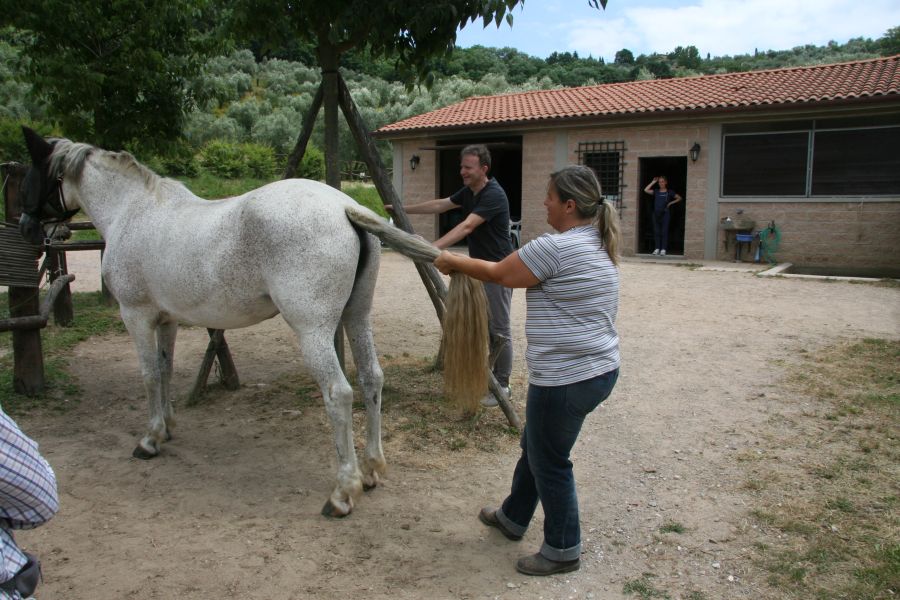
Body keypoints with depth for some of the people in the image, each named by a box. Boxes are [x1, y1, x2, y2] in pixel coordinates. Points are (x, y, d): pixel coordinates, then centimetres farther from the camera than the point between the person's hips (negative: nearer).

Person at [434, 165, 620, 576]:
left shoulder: (556, 247, -21)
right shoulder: (599, 245, 10)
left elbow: (498, 274, -9)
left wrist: (453, 262, 6)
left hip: (566, 379, -10)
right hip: (600, 368, 10)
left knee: (549, 462, 9)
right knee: (535, 446, 25)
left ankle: (562, 550, 26)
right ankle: (513, 517, 45)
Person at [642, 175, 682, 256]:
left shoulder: (669, 192, 5)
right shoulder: (656, 191, 9)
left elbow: (679, 198, 11)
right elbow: (646, 190, -5)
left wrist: (671, 203, 1)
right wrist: (653, 182, -1)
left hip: (665, 213, -2)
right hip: (656, 213, 2)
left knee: (664, 231, -3)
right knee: (656, 231, 3)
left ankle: (663, 249, -1)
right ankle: (657, 249, 8)